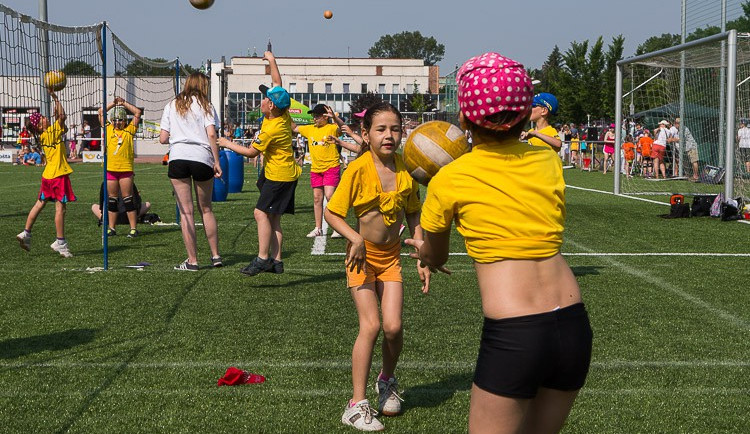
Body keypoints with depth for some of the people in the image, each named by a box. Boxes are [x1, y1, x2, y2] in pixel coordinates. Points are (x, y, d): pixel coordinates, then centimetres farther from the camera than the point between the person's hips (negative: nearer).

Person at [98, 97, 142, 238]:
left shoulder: (129, 129, 5)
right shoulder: (108, 129, 11)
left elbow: (138, 112, 3)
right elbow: (101, 113, 11)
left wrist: (124, 103, 6)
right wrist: (114, 103, 6)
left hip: (125, 168, -3)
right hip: (110, 169, 3)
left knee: (128, 199, -2)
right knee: (111, 199, 8)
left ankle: (133, 228, 0)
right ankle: (111, 228, 14)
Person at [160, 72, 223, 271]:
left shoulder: (171, 106, 14)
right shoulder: (206, 106, 8)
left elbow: (163, 139, 10)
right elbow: (211, 135, -5)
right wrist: (216, 162, -2)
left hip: (177, 158, 0)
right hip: (202, 158, 0)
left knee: (186, 212, 1)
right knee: (206, 209, 13)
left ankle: (192, 260, 1)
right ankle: (215, 256, 17)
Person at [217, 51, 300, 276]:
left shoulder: (271, 129, -22)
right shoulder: (284, 115, 1)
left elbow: (251, 152, -11)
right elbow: (278, 84, 15)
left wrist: (228, 144, 1)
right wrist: (272, 62, 19)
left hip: (279, 176, -10)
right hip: (287, 172, 10)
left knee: (261, 213, -14)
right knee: (273, 218, 9)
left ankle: (262, 258, -18)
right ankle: (276, 261, 9)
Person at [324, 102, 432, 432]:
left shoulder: (404, 169, -4)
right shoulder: (358, 169, -17)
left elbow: (413, 215, 8)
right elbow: (332, 213, -13)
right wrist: (355, 239, -28)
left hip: (391, 255, 4)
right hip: (363, 255, -3)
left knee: (393, 326, -6)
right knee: (370, 325, -13)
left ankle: (387, 380, 26)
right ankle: (357, 405, -3)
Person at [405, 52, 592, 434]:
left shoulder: (449, 180, -2)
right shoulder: (549, 161, 7)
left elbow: (435, 258, 15)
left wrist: (422, 249, 39)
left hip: (511, 335, -5)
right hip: (574, 326, 5)